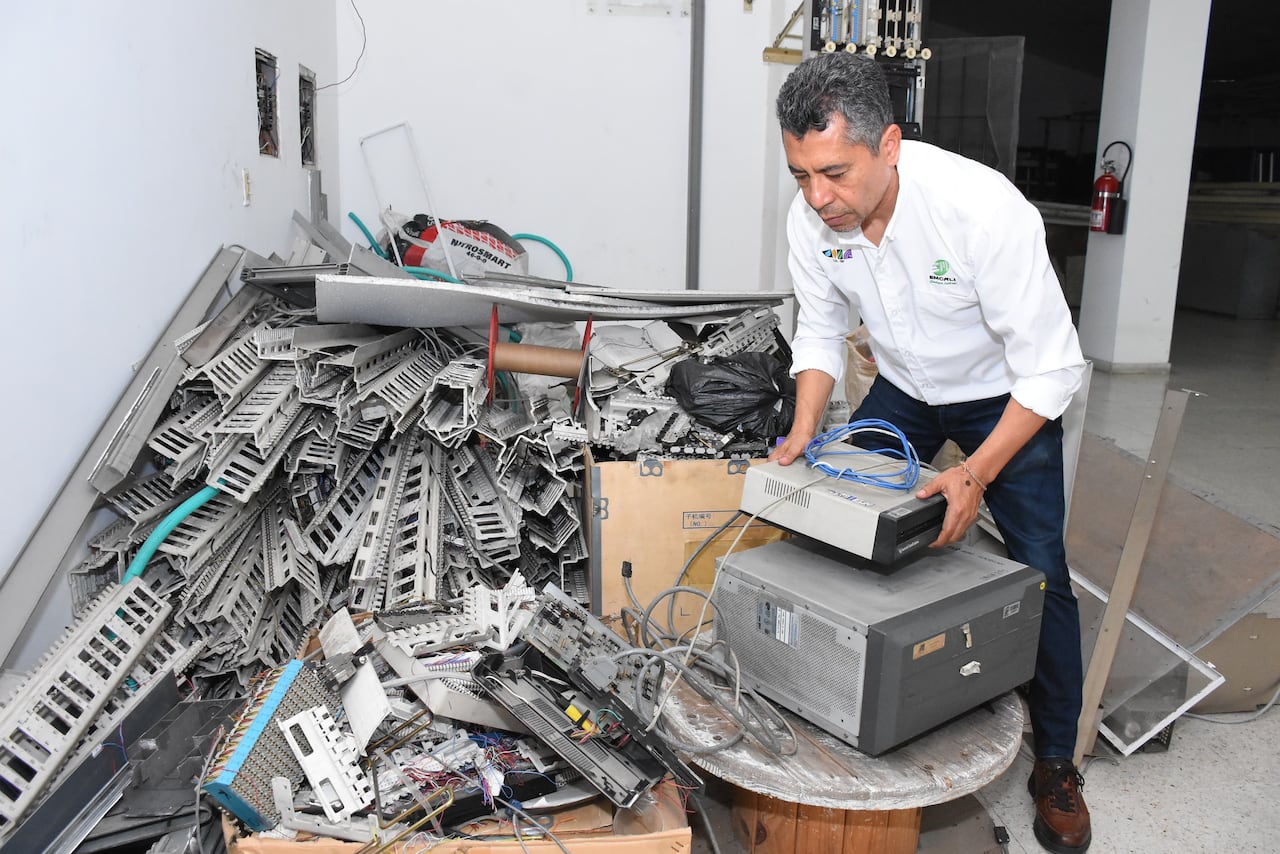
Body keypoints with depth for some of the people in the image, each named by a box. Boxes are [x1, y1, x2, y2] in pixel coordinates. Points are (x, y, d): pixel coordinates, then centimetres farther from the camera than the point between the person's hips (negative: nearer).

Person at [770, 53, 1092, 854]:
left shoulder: (985, 208, -36)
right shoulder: (812, 216, -20)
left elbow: (1051, 366, -29)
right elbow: (820, 330, -3)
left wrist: (974, 475, -36)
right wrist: (806, 429, -17)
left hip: (1006, 393, -4)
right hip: (903, 389, 4)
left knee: (1040, 575, -6)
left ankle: (1056, 763, 16)